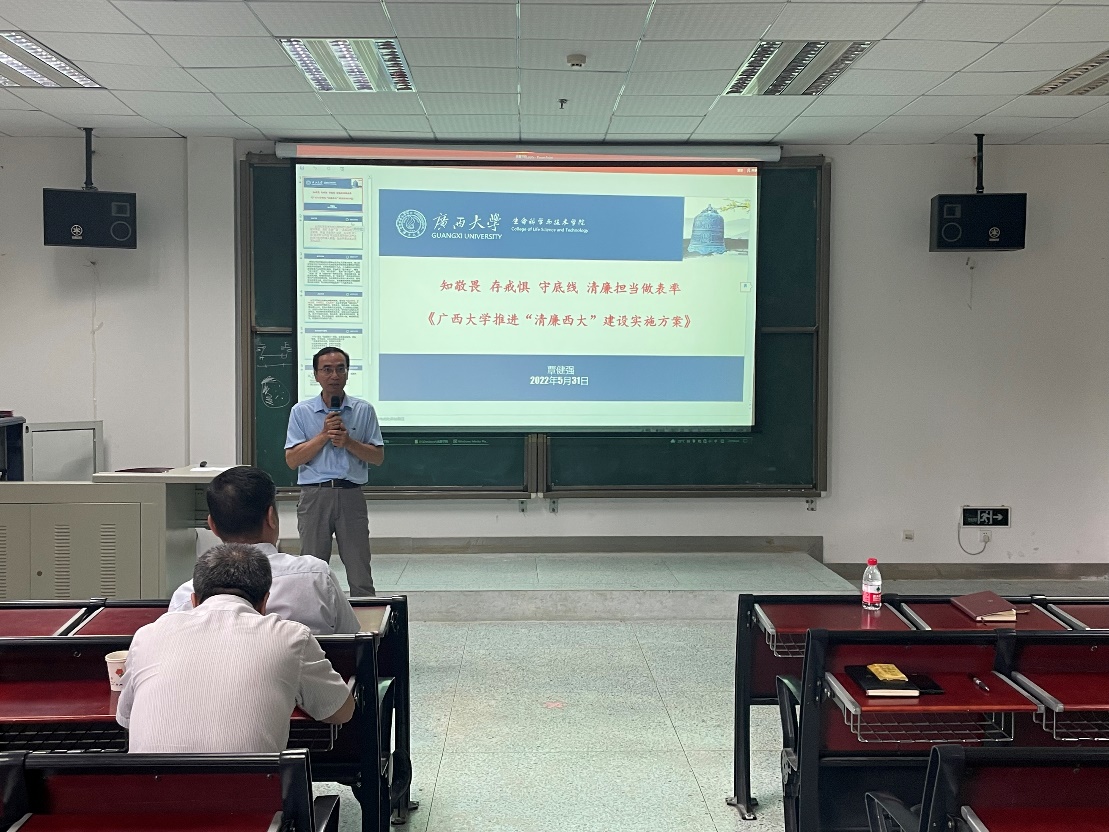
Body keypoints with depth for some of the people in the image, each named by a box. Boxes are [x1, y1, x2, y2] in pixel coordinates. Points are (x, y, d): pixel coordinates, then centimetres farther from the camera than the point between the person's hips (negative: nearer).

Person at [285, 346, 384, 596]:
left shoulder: (364, 410, 6)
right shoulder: (301, 411, 4)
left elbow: (378, 457, 3)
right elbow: (292, 460, -2)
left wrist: (349, 442, -12)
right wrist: (324, 435, -12)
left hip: (351, 495, 0)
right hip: (315, 495, 0)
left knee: (360, 574, 2)